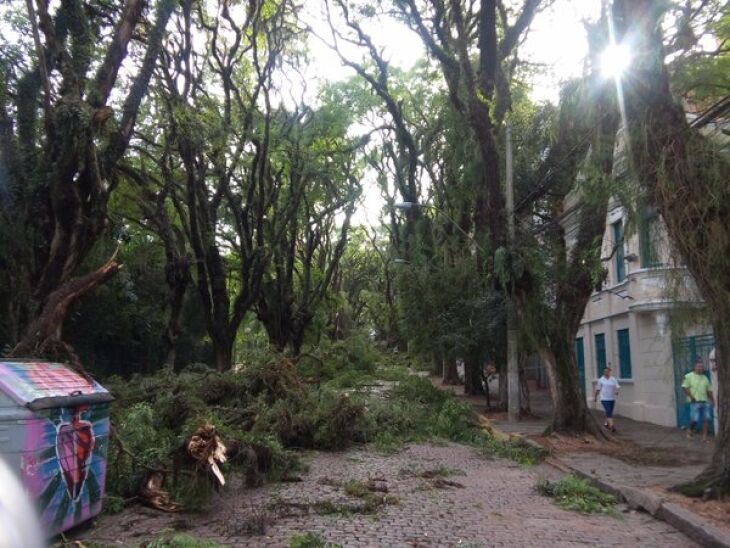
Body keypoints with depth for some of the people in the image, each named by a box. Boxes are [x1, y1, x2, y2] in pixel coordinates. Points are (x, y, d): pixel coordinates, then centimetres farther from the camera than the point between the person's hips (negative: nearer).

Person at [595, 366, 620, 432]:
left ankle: (606, 423, 36)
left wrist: (617, 391, -26)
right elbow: (598, 389, 8)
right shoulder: (601, 380, 0)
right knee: (608, 412, -15)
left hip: (612, 398, 3)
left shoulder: (613, 379, 4)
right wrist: (595, 397, 15)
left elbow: (617, 387, -4)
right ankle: (611, 426, -21)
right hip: (604, 399, -3)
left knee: (610, 412, 15)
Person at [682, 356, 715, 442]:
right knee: (695, 419, -9)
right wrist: (691, 397, -13)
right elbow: (685, 387, -5)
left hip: (705, 402, 5)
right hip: (695, 402, -5)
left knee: (707, 419, -4)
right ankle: (690, 430, 19)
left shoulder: (705, 378, 15)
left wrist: (712, 400, 10)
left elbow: (709, 390, 17)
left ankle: (704, 436, 3)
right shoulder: (689, 376, -1)